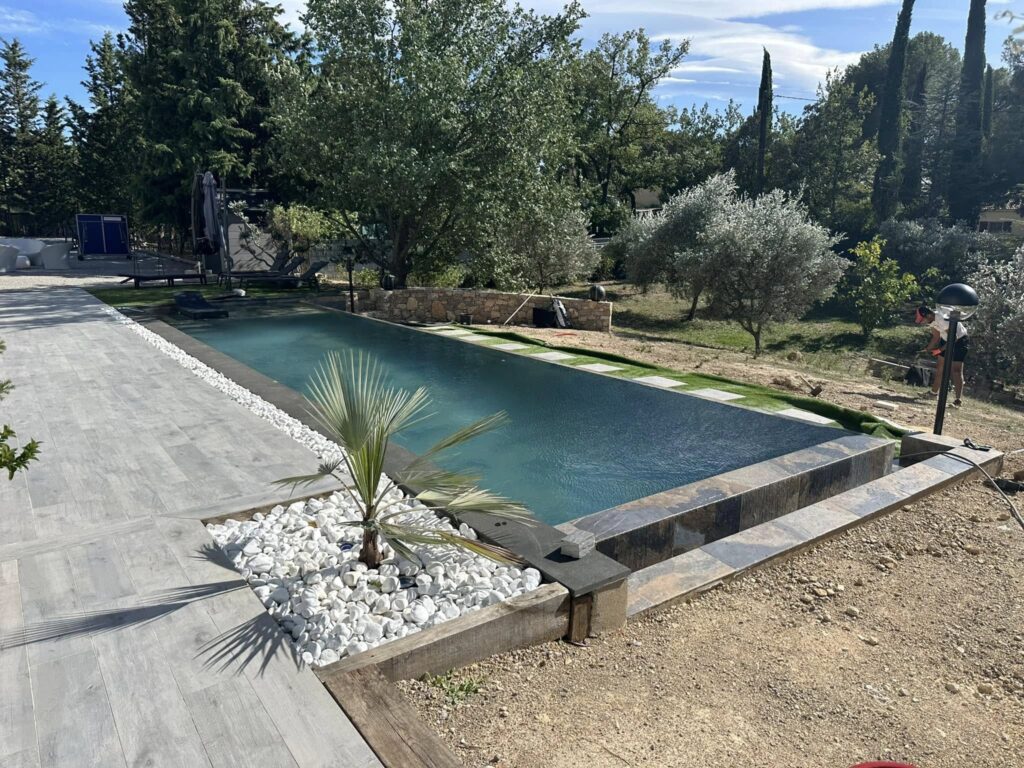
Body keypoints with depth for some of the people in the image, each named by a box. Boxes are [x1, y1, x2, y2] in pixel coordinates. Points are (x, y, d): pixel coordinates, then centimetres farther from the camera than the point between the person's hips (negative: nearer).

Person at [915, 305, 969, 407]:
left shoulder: (943, 319, -34)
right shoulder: (931, 320, -6)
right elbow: (936, 337, 7)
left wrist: (940, 350, -27)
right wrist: (926, 350, -2)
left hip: (960, 340, -9)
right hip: (947, 340, 9)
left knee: (956, 369, -14)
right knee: (939, 366, 12)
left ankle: (958, 400, -16)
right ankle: (934, 392, 24)